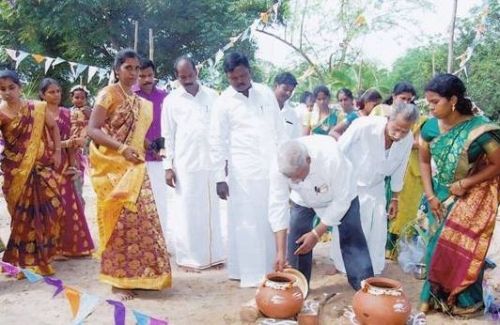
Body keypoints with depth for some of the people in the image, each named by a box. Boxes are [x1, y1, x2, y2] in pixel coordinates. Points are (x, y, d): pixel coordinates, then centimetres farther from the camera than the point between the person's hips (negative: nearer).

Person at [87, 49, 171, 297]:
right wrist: (122, 148, -23)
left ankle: (137, 274, 18)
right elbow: (93, 130, -14)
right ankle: (118, 279, 5)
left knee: (141, 218, 6)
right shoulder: (108, 94, -6)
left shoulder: (138, 101, 16)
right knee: (120, 220, -5)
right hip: (113, 166, -7)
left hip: (134, 167, 7)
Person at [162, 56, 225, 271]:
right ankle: (189, 257, 9)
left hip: (212, 163, 2)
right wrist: (168, 166, -3)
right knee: (187, 212, 2)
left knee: (211, 210, 8)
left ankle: (213, 255, 18)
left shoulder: (212, 96, 8)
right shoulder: (171, 100, 4)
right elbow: (168, 136, 2)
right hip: (185, 165, -2)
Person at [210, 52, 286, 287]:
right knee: (247, 223, -1)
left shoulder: (266, 93, 8)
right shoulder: (224, 102, -2)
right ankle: (251, 273, 8)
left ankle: (272, 268, 22)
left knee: (272, 220, 9)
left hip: (271, 167, 4)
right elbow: (217, 142, -3)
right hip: (243, 170, -3)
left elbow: (280, 130, 12)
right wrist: (220, 177, -7)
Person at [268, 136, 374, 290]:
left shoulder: (331, 158, -43)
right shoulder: (279, 169, -35)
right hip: (303, 199, 2)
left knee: (352, 240, -6)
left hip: (341, 194, -2)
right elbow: (277, 207, -28)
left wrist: (317, 233, -28)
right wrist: (280, 252, -31)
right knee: (296, 242, -3)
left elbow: (342, 201, -31)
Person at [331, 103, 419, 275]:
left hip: (375, 189, 4)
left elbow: (399, 169, 0)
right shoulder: (363, 126, -32)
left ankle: (373, 270, 26)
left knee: (377, 233, 7)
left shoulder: (408, 140, -17)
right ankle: (341, 267, 24)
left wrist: (395, 198, 9)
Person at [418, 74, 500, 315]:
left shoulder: (479, 128, -22)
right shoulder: (430, 127, -8)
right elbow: (424, 161, 2)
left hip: (471, 199, -4)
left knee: (463, 250, 3)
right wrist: (430, 195, -5)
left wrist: (465, 183, -19)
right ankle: (432, 296, 25)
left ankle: (464, 301, 23)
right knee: (436, 247, 9)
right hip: (440, 197, 4)